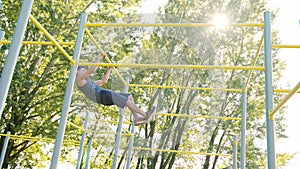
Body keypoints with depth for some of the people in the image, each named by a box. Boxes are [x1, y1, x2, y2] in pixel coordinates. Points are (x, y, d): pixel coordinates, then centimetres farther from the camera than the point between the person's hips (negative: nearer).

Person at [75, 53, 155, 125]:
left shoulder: (87, 82, 36)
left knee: (129, 96, 2)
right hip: (101, 95, -10)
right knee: (127, 100, -17)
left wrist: (109, 69, 35)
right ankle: (145, 115, -16)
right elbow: (92, 70, -12)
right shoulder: (79, 78, 6)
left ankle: (136, 118, -9)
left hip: (104, 95, 10)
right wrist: (99, 58, -2)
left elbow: (103, 81, 38)